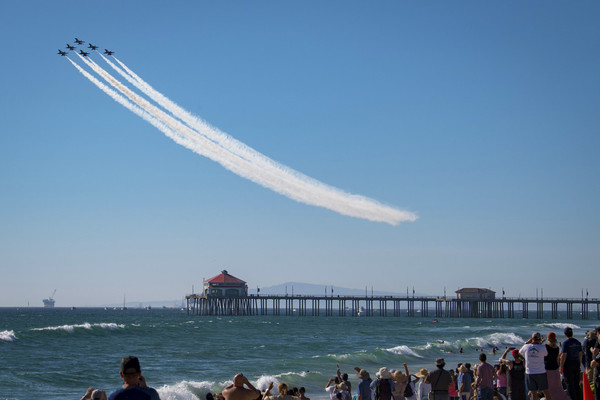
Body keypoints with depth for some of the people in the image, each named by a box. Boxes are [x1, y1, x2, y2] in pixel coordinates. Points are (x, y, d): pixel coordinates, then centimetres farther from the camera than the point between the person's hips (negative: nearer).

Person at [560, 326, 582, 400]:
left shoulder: (565, 343, -13)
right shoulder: (578, 342, 6)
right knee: (577, 384, 13)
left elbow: (564, 355, -17)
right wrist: (579, 365, 20)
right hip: (576, 364, 6)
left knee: (570, 384, -1)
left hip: (568, 364, -6)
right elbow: (580, 354, 11)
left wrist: (561, 367, -11)